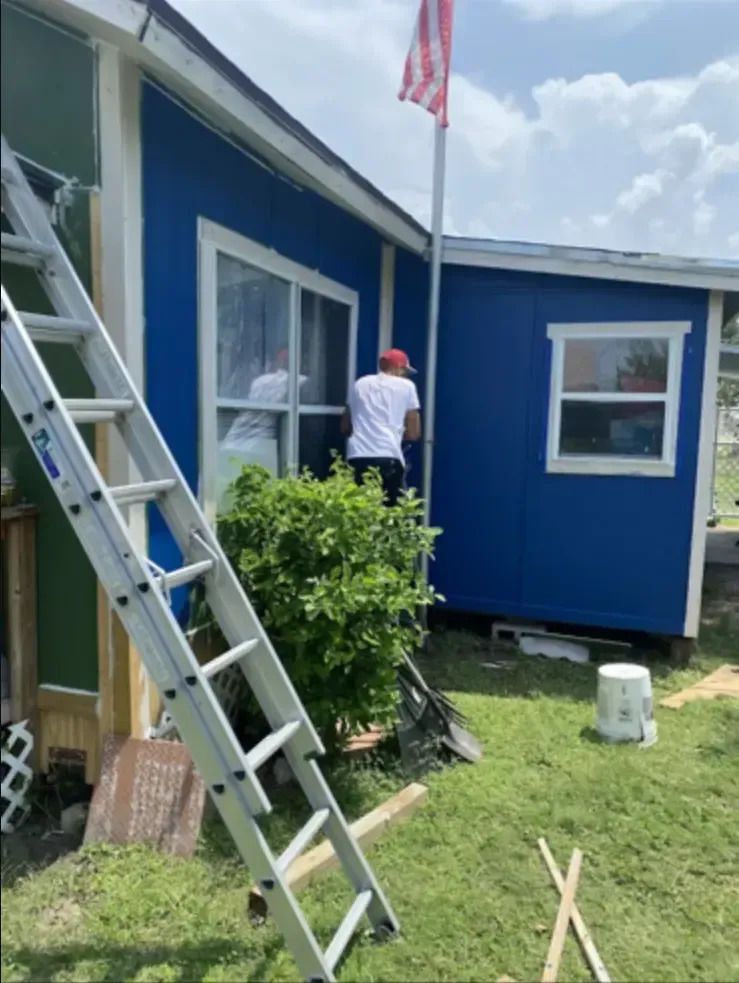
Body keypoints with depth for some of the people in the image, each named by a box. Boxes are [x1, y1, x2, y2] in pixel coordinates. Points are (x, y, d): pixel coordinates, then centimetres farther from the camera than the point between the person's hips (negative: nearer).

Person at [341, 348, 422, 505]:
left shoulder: (360, 384, 20)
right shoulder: (406, 386, 11)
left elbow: (345, 428, 25)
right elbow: (414, 433, 12)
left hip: (357, 457, 4)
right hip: (388, 457, -3)